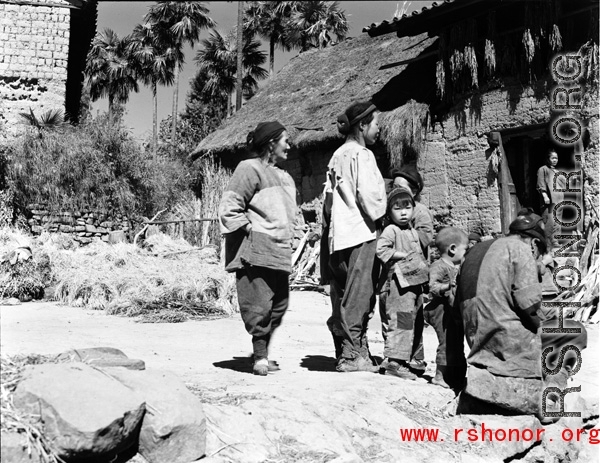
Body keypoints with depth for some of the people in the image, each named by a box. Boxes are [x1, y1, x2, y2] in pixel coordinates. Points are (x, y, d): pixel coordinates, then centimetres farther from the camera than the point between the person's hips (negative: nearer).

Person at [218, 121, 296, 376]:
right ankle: (260, 357, 1)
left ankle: (264, 352, 23)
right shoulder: (250, 169, -7)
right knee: (259, 304, -9)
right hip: (256, 251, -9)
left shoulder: (283, 176, 21)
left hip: (279, 252, 9)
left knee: (279, 304, 10)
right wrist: (249, 230, -13)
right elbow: (229, 208, -12)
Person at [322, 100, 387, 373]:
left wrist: (331, 225, 16)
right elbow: (368, 195, -17)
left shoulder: (337, 155, 16)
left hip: (338, 235, 8)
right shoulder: (361, 154, -9)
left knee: (343, 298, 11)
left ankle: (344, 353, 18)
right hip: (361, 233, -8)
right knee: (357, 298, -5)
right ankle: (351, 357, -2)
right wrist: (379, 217, 0)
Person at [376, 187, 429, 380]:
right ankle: (394, 360, -10)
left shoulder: (413, 232, 19)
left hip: (414, 283, 9)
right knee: (400, 320, -13)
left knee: (412, 320, 12)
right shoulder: (391, 230, -8)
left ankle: (398, 359, 20)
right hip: (398, 283, -9)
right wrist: (401, 255, -16)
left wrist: (423, 267, 15)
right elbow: (381, 250, -21)